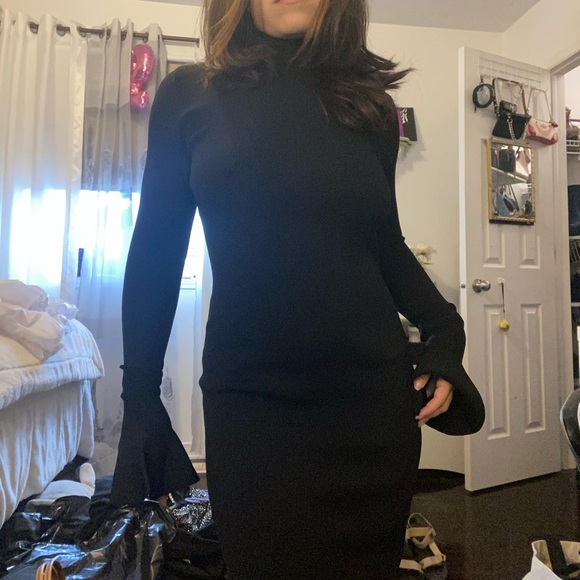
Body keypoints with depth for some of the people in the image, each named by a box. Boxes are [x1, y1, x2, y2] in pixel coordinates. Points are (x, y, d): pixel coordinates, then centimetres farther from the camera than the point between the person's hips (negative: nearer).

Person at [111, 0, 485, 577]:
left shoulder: (366, 103, 7)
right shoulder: (190, 94, 2)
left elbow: (386, 244, 13)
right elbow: (155, 252, 2)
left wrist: (444, 330, -2)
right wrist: (140, 393, 2)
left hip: (373, 393, 2)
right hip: (248, 397, -1)